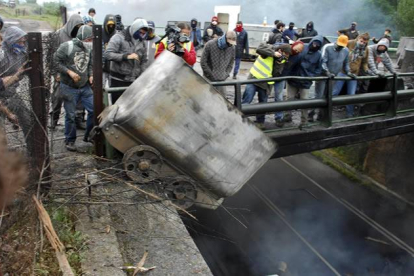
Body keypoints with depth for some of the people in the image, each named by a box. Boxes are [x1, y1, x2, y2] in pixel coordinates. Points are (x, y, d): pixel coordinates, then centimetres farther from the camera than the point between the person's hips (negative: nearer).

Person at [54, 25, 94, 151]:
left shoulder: (89, 48, 5)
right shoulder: (67, 46, -12)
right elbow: (56, 61, -11)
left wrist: (91, 75, 0)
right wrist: (69, 72, -19)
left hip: (85, 87, 5)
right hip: (69, 88, -5)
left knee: (94, 110, 1)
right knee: (70, 116, 3)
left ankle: (88, 135, 20)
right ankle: (70, 141, 20)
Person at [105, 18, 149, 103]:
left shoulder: (141, 42, 11)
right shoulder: (119, 37, -7)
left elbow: (144, 61, 15)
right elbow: (108, 54, -17)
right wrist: (126, 56, -26)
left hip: (134, 81, 5)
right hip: (118, 81, -5)